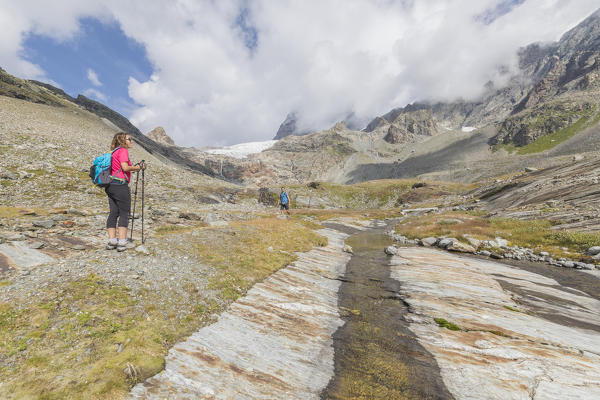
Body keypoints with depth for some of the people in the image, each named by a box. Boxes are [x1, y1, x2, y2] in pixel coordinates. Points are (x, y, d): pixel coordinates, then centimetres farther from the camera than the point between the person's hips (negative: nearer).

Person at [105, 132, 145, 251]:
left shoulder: (114, 152, 19)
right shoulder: (123, 150, -7)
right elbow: (125, 167, -19)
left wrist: (137, 167, 14)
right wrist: (137, 167, -2)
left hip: (110, 186, 8)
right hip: (120, 185, -8)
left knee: (113, 213, 9)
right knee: (124, 213, -4)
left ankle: (112, 241, 12)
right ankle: (122, 242, -4)